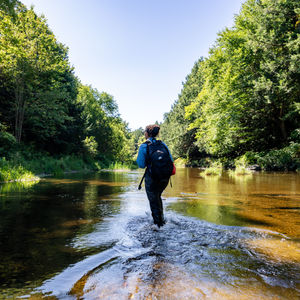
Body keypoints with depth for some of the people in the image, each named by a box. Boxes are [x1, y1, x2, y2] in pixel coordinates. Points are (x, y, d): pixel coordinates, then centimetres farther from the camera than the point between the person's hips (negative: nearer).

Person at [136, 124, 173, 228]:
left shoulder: (144, 146, -10)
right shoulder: (162, 144, 1)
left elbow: (141, 165, -11)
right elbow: (171, 160, 0)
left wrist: (138, 157, 7)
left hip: (152, 178, -5)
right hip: (165, 177, 5)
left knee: (154, 201, 13)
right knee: (157, 197, 29)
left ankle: (158, 224, 21)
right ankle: (161, 219, 37)